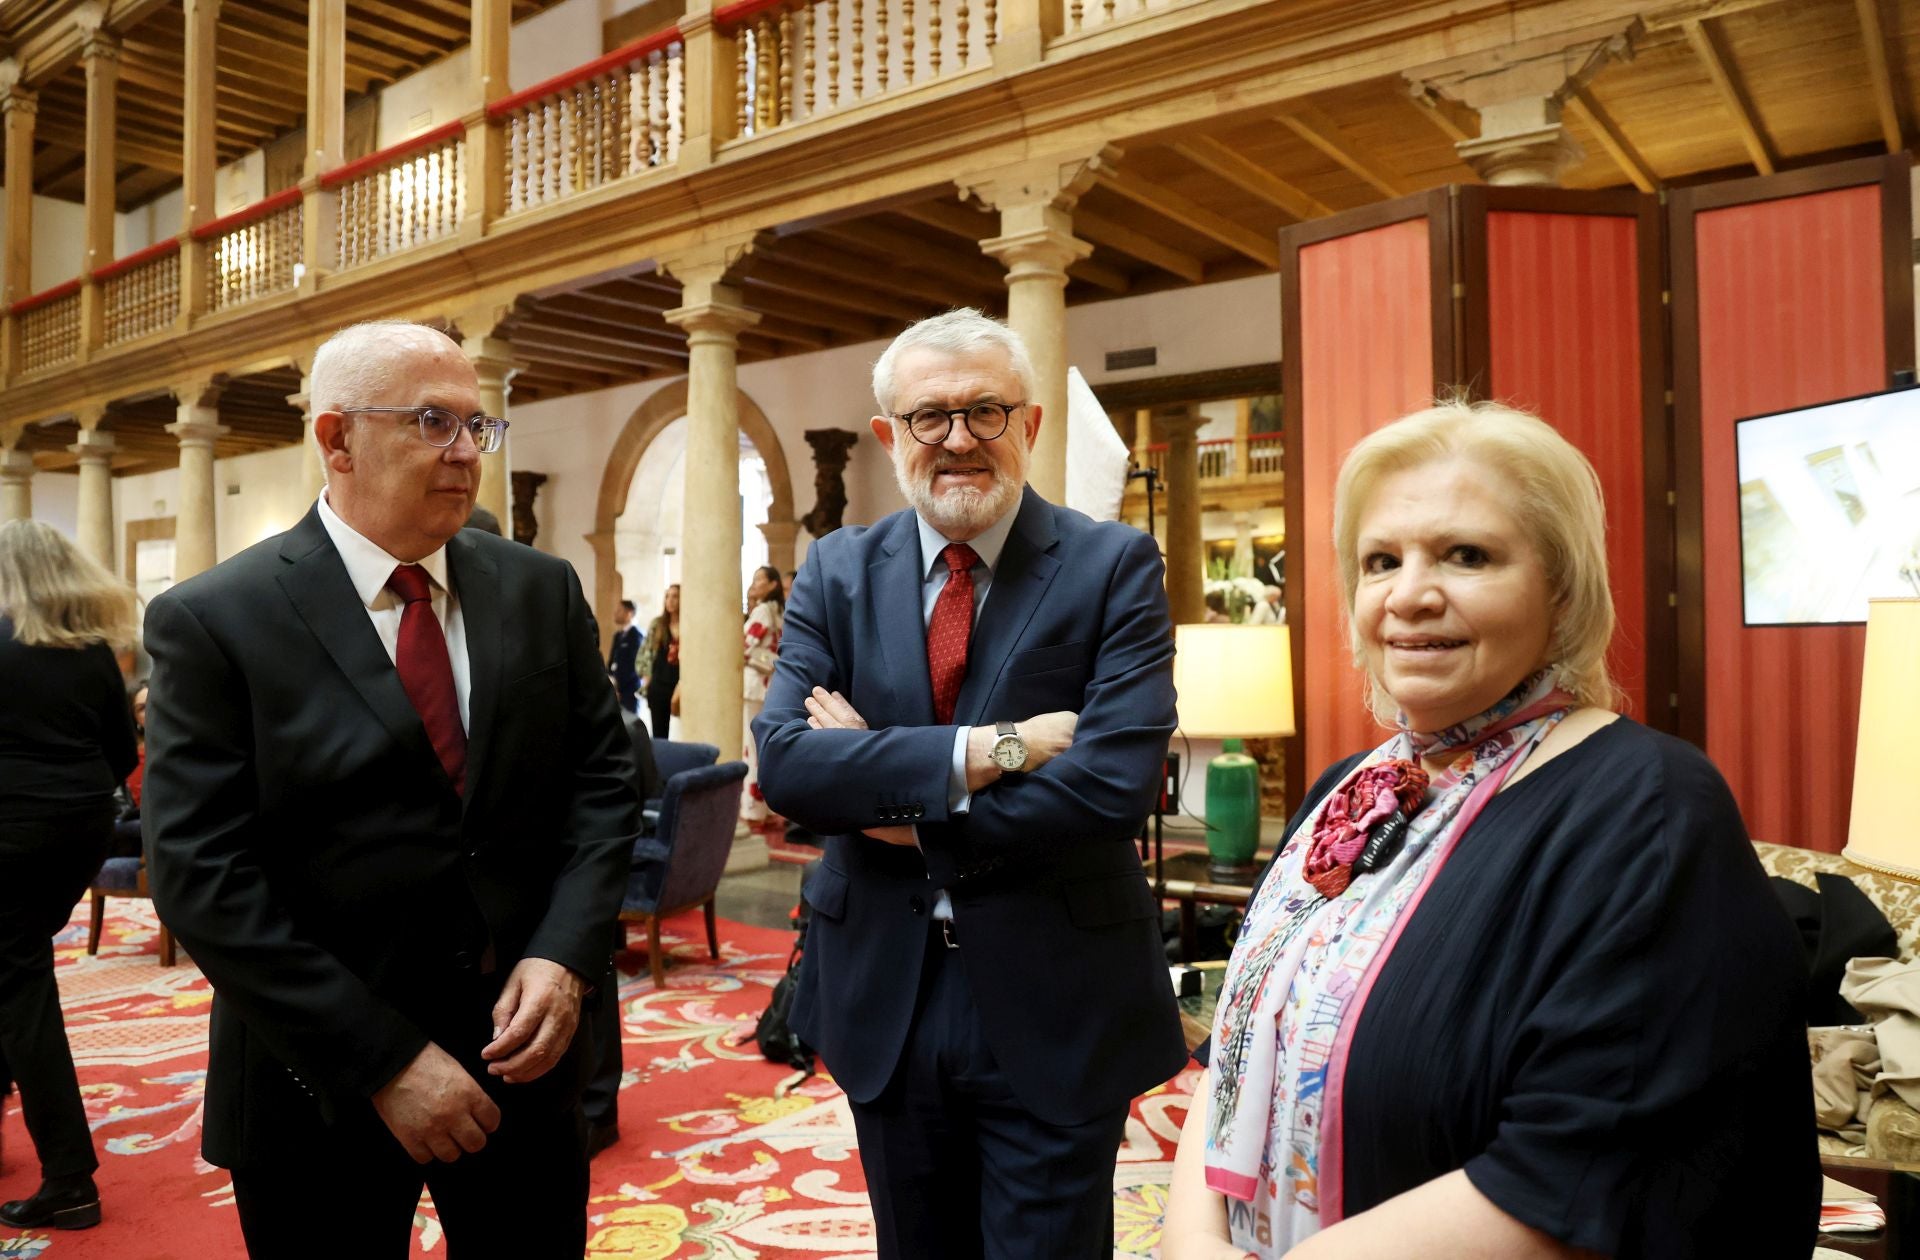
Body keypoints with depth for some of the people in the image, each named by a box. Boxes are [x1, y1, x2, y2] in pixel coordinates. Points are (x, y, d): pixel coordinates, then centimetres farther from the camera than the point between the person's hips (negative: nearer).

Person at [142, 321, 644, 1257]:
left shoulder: (541, 591, 2)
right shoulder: (214, 621, -10)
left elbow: (602, 777, 3)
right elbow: (202, 874, -14)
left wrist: (564, 954, -12)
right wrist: (385, 1061, -18)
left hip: (519, 1048, 4)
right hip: (325, 1080, -3)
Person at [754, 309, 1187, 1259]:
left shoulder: (1114, 565, -8)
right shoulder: (837, 572, 0)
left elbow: (1114, 782, -20)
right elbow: (782, 760, -13)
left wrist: (891, 797, -15)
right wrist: (989, 750, -23)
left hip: (1053, 1010, -3)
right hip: (884, 997, 3)